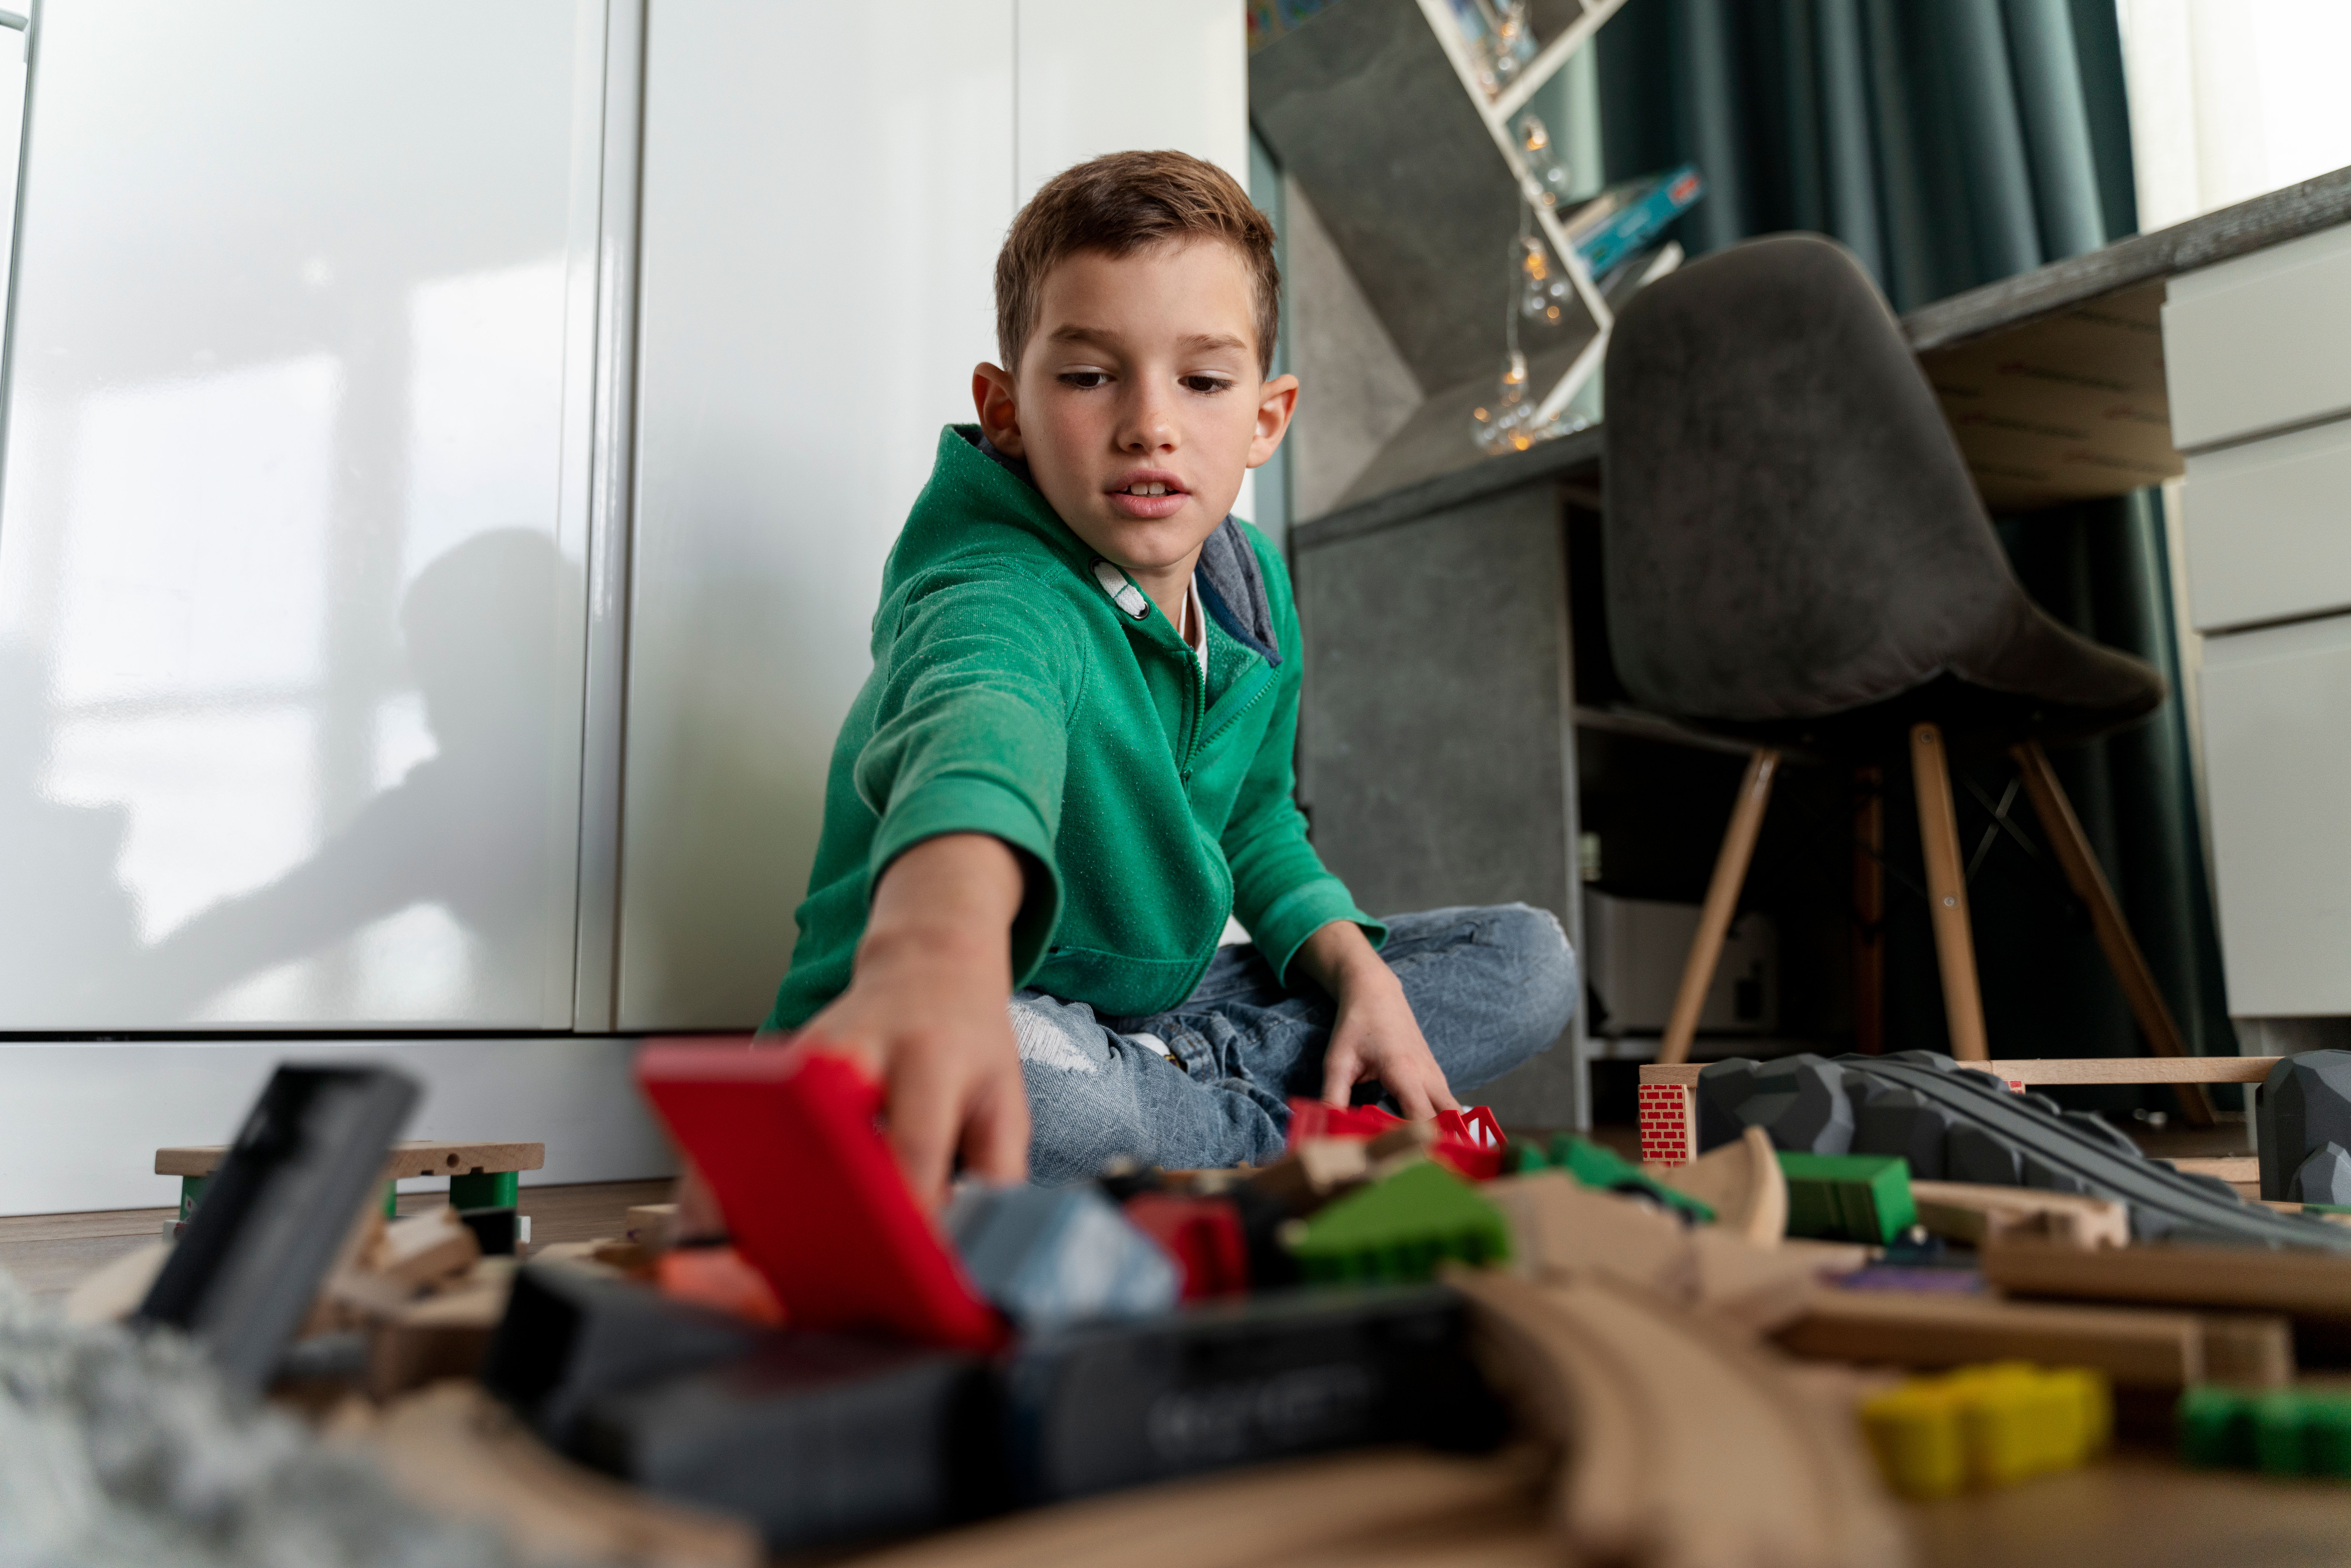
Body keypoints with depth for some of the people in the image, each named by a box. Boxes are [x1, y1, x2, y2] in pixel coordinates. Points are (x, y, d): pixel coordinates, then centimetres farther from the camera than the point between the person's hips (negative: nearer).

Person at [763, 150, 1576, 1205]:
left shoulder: (1251, 584, -1)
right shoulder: (998, 590, -27)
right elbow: (980, 720, -54)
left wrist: (1364, 979, -1)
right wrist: (932, 947, -76)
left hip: (1161, 1002, 7)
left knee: (1529, 961, 5)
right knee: (918, 1081, -44)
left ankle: (1177, 1084, -12)